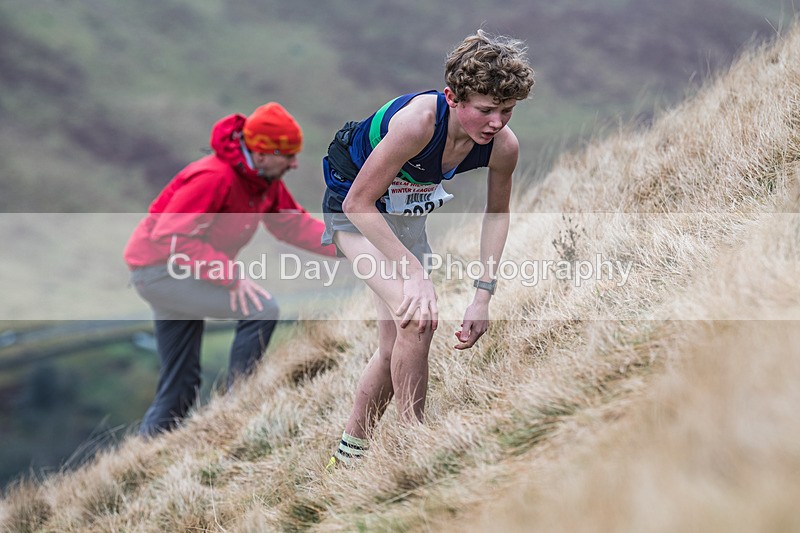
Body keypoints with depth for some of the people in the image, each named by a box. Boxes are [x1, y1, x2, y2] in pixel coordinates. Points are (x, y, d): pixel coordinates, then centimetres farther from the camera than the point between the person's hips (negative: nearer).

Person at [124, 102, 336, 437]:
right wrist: (233, 274, -34)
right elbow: (171, 237, -30)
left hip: (180, 272, 10)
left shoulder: (265, 180, 1)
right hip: (159, 270, -10)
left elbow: (294, 224, 6)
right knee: (261, 309, -22)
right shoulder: (215, 178, -26)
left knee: (181, 386, 12)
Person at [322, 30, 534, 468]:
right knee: (417, 318, -25)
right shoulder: (418, 120, -38)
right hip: (356, 210, -6)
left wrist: (483, 294, -7)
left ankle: (349, 452, 32)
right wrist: (414, 272, -34)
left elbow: (497, 213, -2)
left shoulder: (504, 147, -21)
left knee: (395, 348, 12)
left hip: (406, 214, 6)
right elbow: (360, 203, -32)